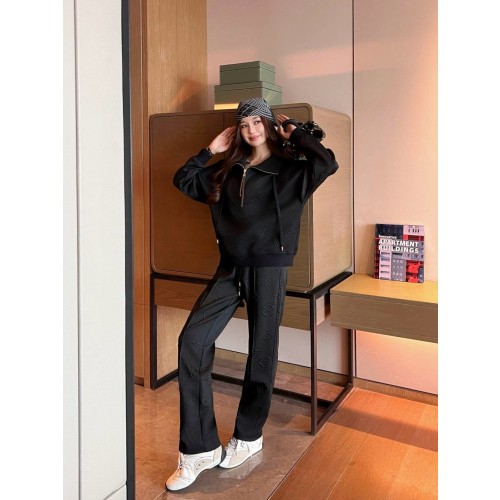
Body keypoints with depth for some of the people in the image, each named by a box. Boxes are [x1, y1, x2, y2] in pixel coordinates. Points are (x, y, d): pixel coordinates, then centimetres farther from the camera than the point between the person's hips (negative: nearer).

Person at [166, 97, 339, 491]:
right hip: (230, 267, 4)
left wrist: (294, 132, -2)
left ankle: (249, 436, 27)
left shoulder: (289, 171, 2)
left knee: (262, 351, 5)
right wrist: (211, 150, 13)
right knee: (192, 340, -11)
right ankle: (200, 448, -3)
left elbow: (327, 163, -15)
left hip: (269, 269, -4)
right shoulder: (227, 171, 15)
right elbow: (183, 180, 21)